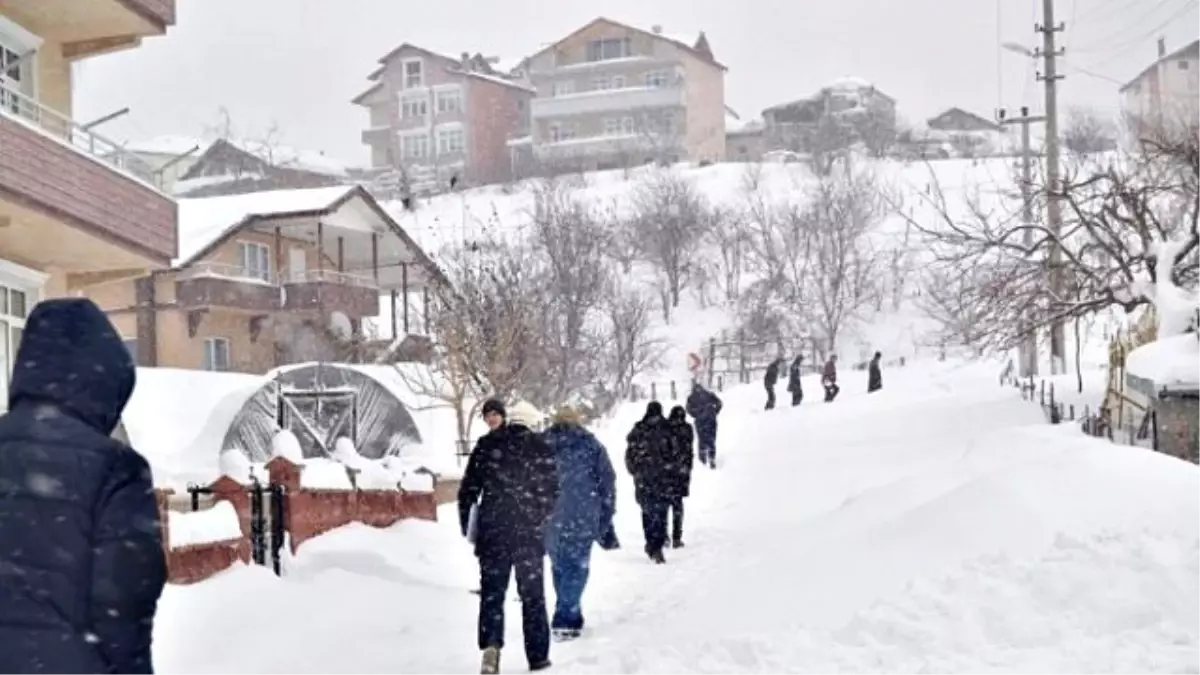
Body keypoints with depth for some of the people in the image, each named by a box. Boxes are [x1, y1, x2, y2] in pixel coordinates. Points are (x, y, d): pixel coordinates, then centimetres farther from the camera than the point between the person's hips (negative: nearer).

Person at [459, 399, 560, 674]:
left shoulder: (485, 446, 0)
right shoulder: (540, 448, 0)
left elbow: (468, 488, -1)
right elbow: (552, 490, 0)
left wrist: (466, 524, 9)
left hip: (493, 529, 0)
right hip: (530, 530, 0)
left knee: (492, 590, 6)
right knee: (532, 593, 10)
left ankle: (491, 644, -16)